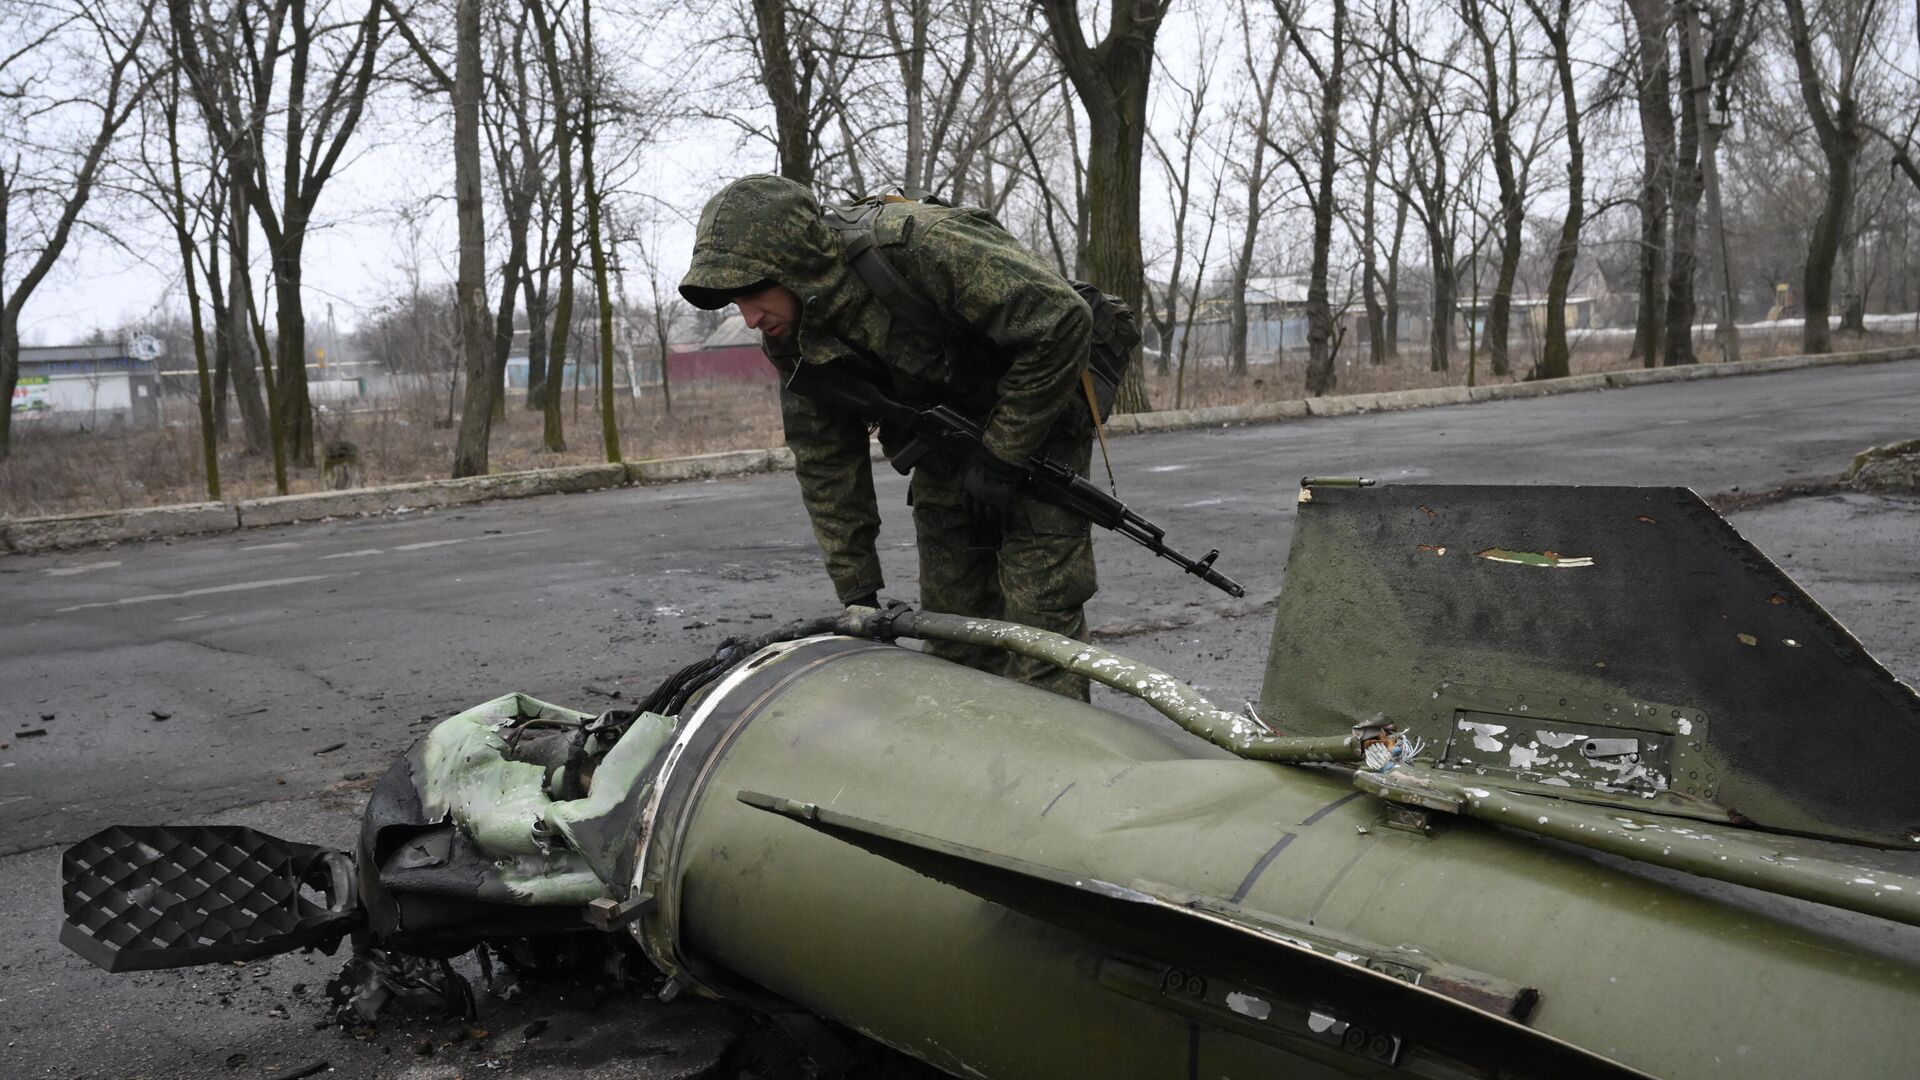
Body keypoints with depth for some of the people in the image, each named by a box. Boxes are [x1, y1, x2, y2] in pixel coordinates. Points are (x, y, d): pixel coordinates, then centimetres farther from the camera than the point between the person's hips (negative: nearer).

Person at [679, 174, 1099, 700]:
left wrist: (1001, 454, -25)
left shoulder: (920, 247, -35)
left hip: (1035, 424, -6)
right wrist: (857, 593, -5)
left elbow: (1061, 321, -31)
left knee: (1038, 619, -13)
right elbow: (826, 464, -3)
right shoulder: (791, 336, -11)